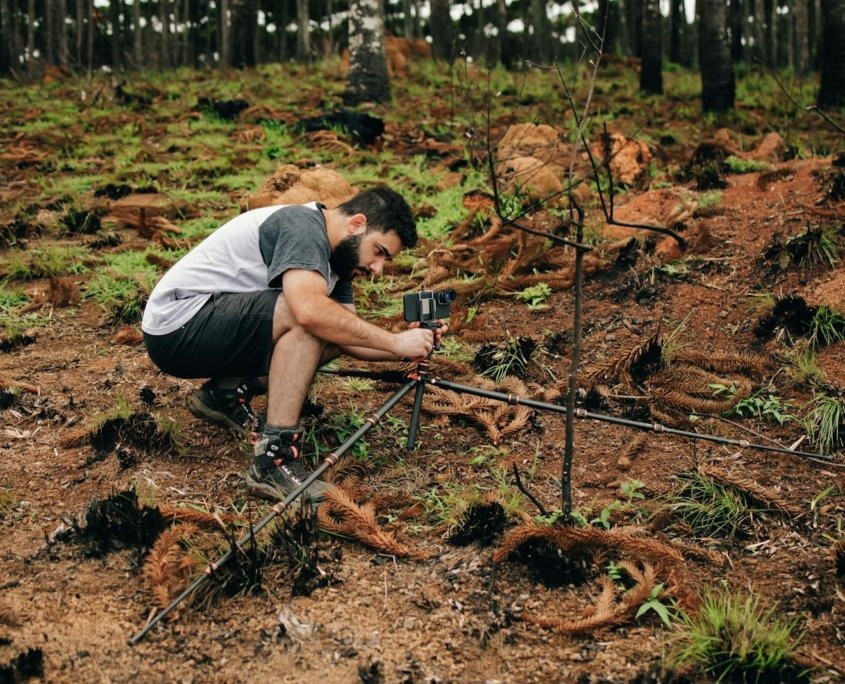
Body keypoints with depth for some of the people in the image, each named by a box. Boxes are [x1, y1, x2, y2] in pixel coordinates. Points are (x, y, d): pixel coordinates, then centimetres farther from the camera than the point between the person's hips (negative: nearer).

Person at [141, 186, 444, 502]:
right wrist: (395, 342, -29)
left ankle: (225, 393, 10)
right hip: (176, 324, -10)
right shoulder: (303, 225, -18)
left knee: (335, 331, 5)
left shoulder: (335, 257, 11)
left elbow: (350, 338, 6)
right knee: (317, 323, -27)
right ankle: (274, 461, -27)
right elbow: (310, 310, -36)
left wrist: (407, 350, -11)